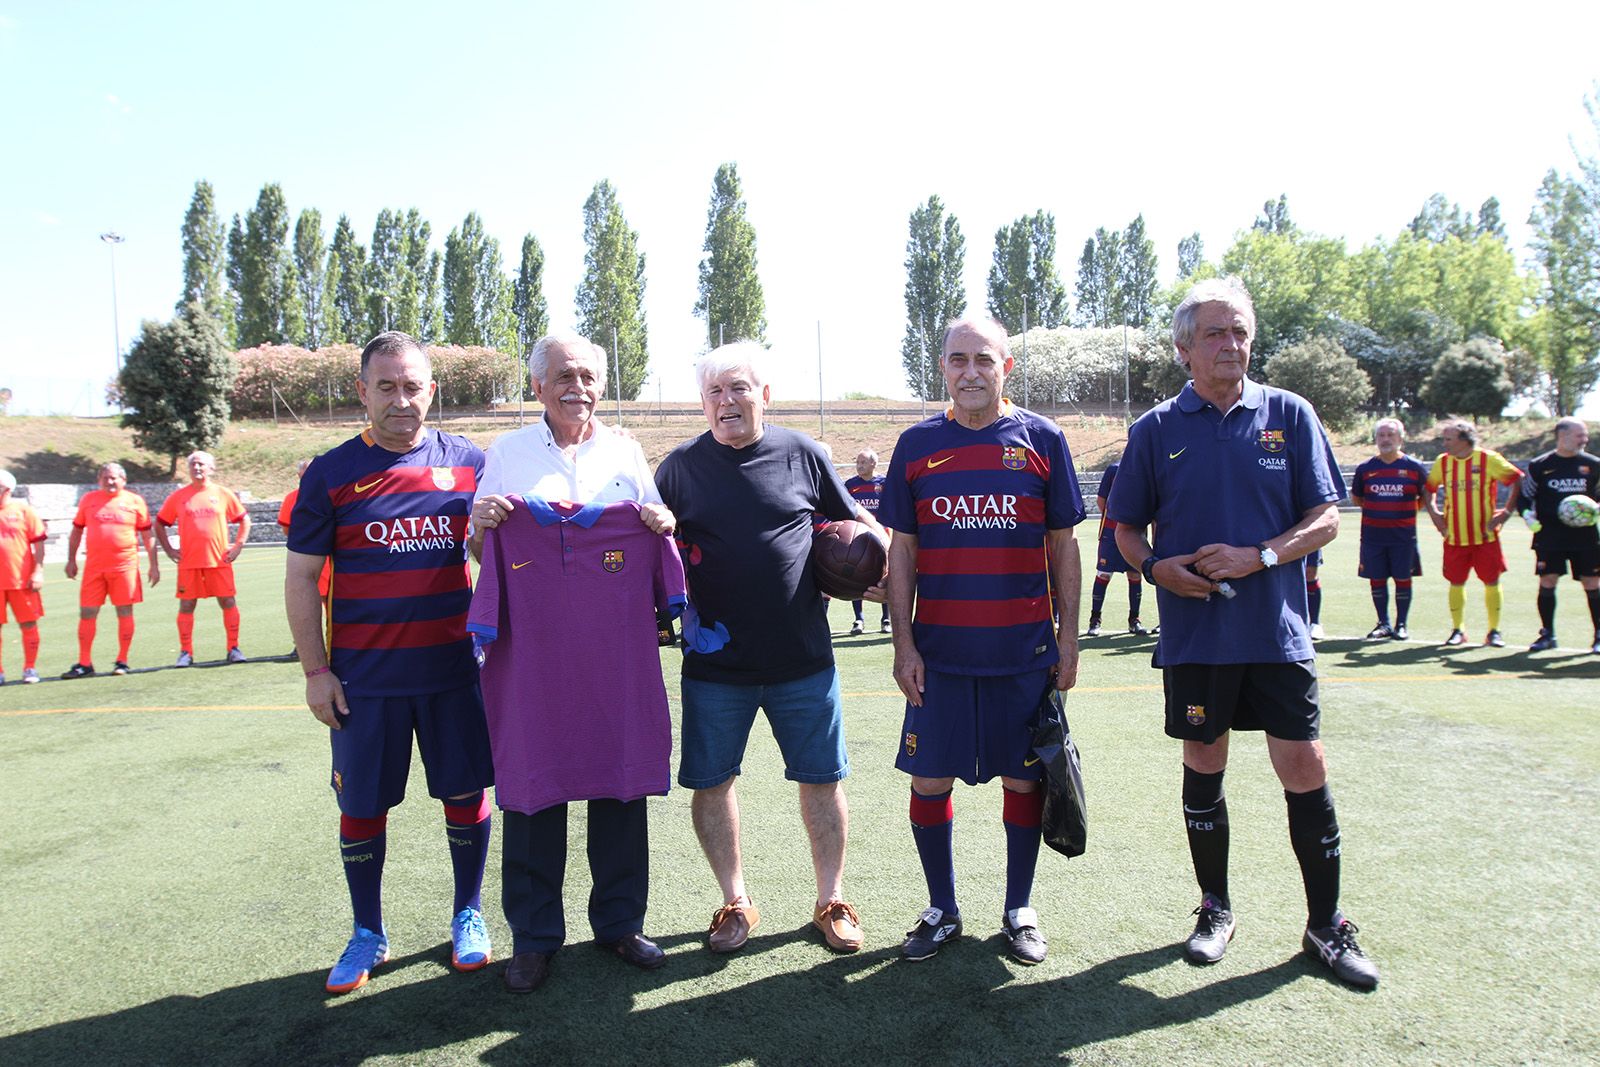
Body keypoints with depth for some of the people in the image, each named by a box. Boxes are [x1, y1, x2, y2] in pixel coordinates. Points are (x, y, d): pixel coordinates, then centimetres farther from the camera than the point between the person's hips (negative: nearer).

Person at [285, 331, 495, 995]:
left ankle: (468, 917, 30)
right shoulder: (332, 473, -1)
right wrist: (316, 670, -3)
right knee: (362, 806, 9)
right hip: (365, 678, 0)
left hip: (454, 668, 1)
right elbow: (301, 577, 2)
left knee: (465, 793, 9)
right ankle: (368, 935, 29)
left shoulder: (468, 463, 2)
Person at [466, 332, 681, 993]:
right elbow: (484, 554, 11)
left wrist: (662, 525, -6)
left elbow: (653, 543, 17)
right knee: (530, 787, 2)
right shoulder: (507, 453, 7)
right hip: (531, 647, -1)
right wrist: (480, 525, -11)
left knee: (621, 781, 6)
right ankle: (534, 937, 19)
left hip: (616, 648, 1)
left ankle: (620, 921, 25)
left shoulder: (626, 451, 11)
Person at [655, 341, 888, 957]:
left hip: (803, 658, 0)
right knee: (712, 784, 9)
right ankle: (735, 903, 30)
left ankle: (831, 902, 28)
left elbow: (857, 523, 14)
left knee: (821, 781, 8)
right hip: (714, 664, 0)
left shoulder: (801, 454, 2)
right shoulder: (681, 466, 1)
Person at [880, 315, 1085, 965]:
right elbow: (901, 552, 4)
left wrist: (1068, 637, 1)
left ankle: (1018, 911, 29)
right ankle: (942, 911, 26)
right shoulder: (917, 445, 3)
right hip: (940, 652, 1)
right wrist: (903, 644, -1)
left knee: (1024, 779, 9)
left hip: (1026, 653, 0)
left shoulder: (1042, 440, 1)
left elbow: (1063, 547, 5)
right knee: (929, 781, 5)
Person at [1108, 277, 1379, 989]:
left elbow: (1325, 518, 2)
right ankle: (1215, 910, 28)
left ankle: (1327, 926, 19)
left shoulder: (1289, 415, 4)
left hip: (1278, 631, 0)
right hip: (1194, 631, 1)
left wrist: (1258, 557, -14)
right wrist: (1157, 567, -11)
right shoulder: (1156, 429, 4)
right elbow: (1126, 528, 9)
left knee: (1305, 770, 1)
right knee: (1203, 766, 10)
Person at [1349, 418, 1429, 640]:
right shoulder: (1365, 468, 3)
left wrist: (1408, 511, 1)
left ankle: (1401, 625, 15)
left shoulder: (1415, 467, -1)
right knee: (1376, 579, 5)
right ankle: (1383, 624, 17)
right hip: (1372, 532, 2)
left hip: (1403, 533, -2)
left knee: (1402, 578, 3)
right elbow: (1356, 497, 16)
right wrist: (1376, 509, 6)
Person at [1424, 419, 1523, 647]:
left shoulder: (1489, 459, -7)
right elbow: (1429, 488, 18)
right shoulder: (1442, 462, 4)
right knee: (1456, 582, 5)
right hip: (1454, 536, 3)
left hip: (1486, 535, -2)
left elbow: (1519, 480, -2)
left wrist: (1507, 511, -6)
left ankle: (1494, 631, 13)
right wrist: (1433, 511, 4)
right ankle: (1457, 630, 16)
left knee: (1492, 582, 2)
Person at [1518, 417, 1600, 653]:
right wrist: (1527, 515, -10)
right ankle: (1547, 635, 9)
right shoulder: (1540, 465, 1)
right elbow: (1524, 496, 8)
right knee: (1547, 582, -3)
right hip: (1549, 537, -1)